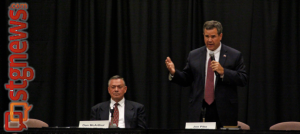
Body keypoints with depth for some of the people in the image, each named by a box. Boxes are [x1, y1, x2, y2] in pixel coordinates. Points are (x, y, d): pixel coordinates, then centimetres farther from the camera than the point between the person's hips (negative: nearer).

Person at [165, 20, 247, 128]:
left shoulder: (234, 55, 2)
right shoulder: (194, 55, 11)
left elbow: (243, 80, -5)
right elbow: (186, 80, 12)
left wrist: (223, 72, -17)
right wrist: (174, 73, -7)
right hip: (199, 112, 2)